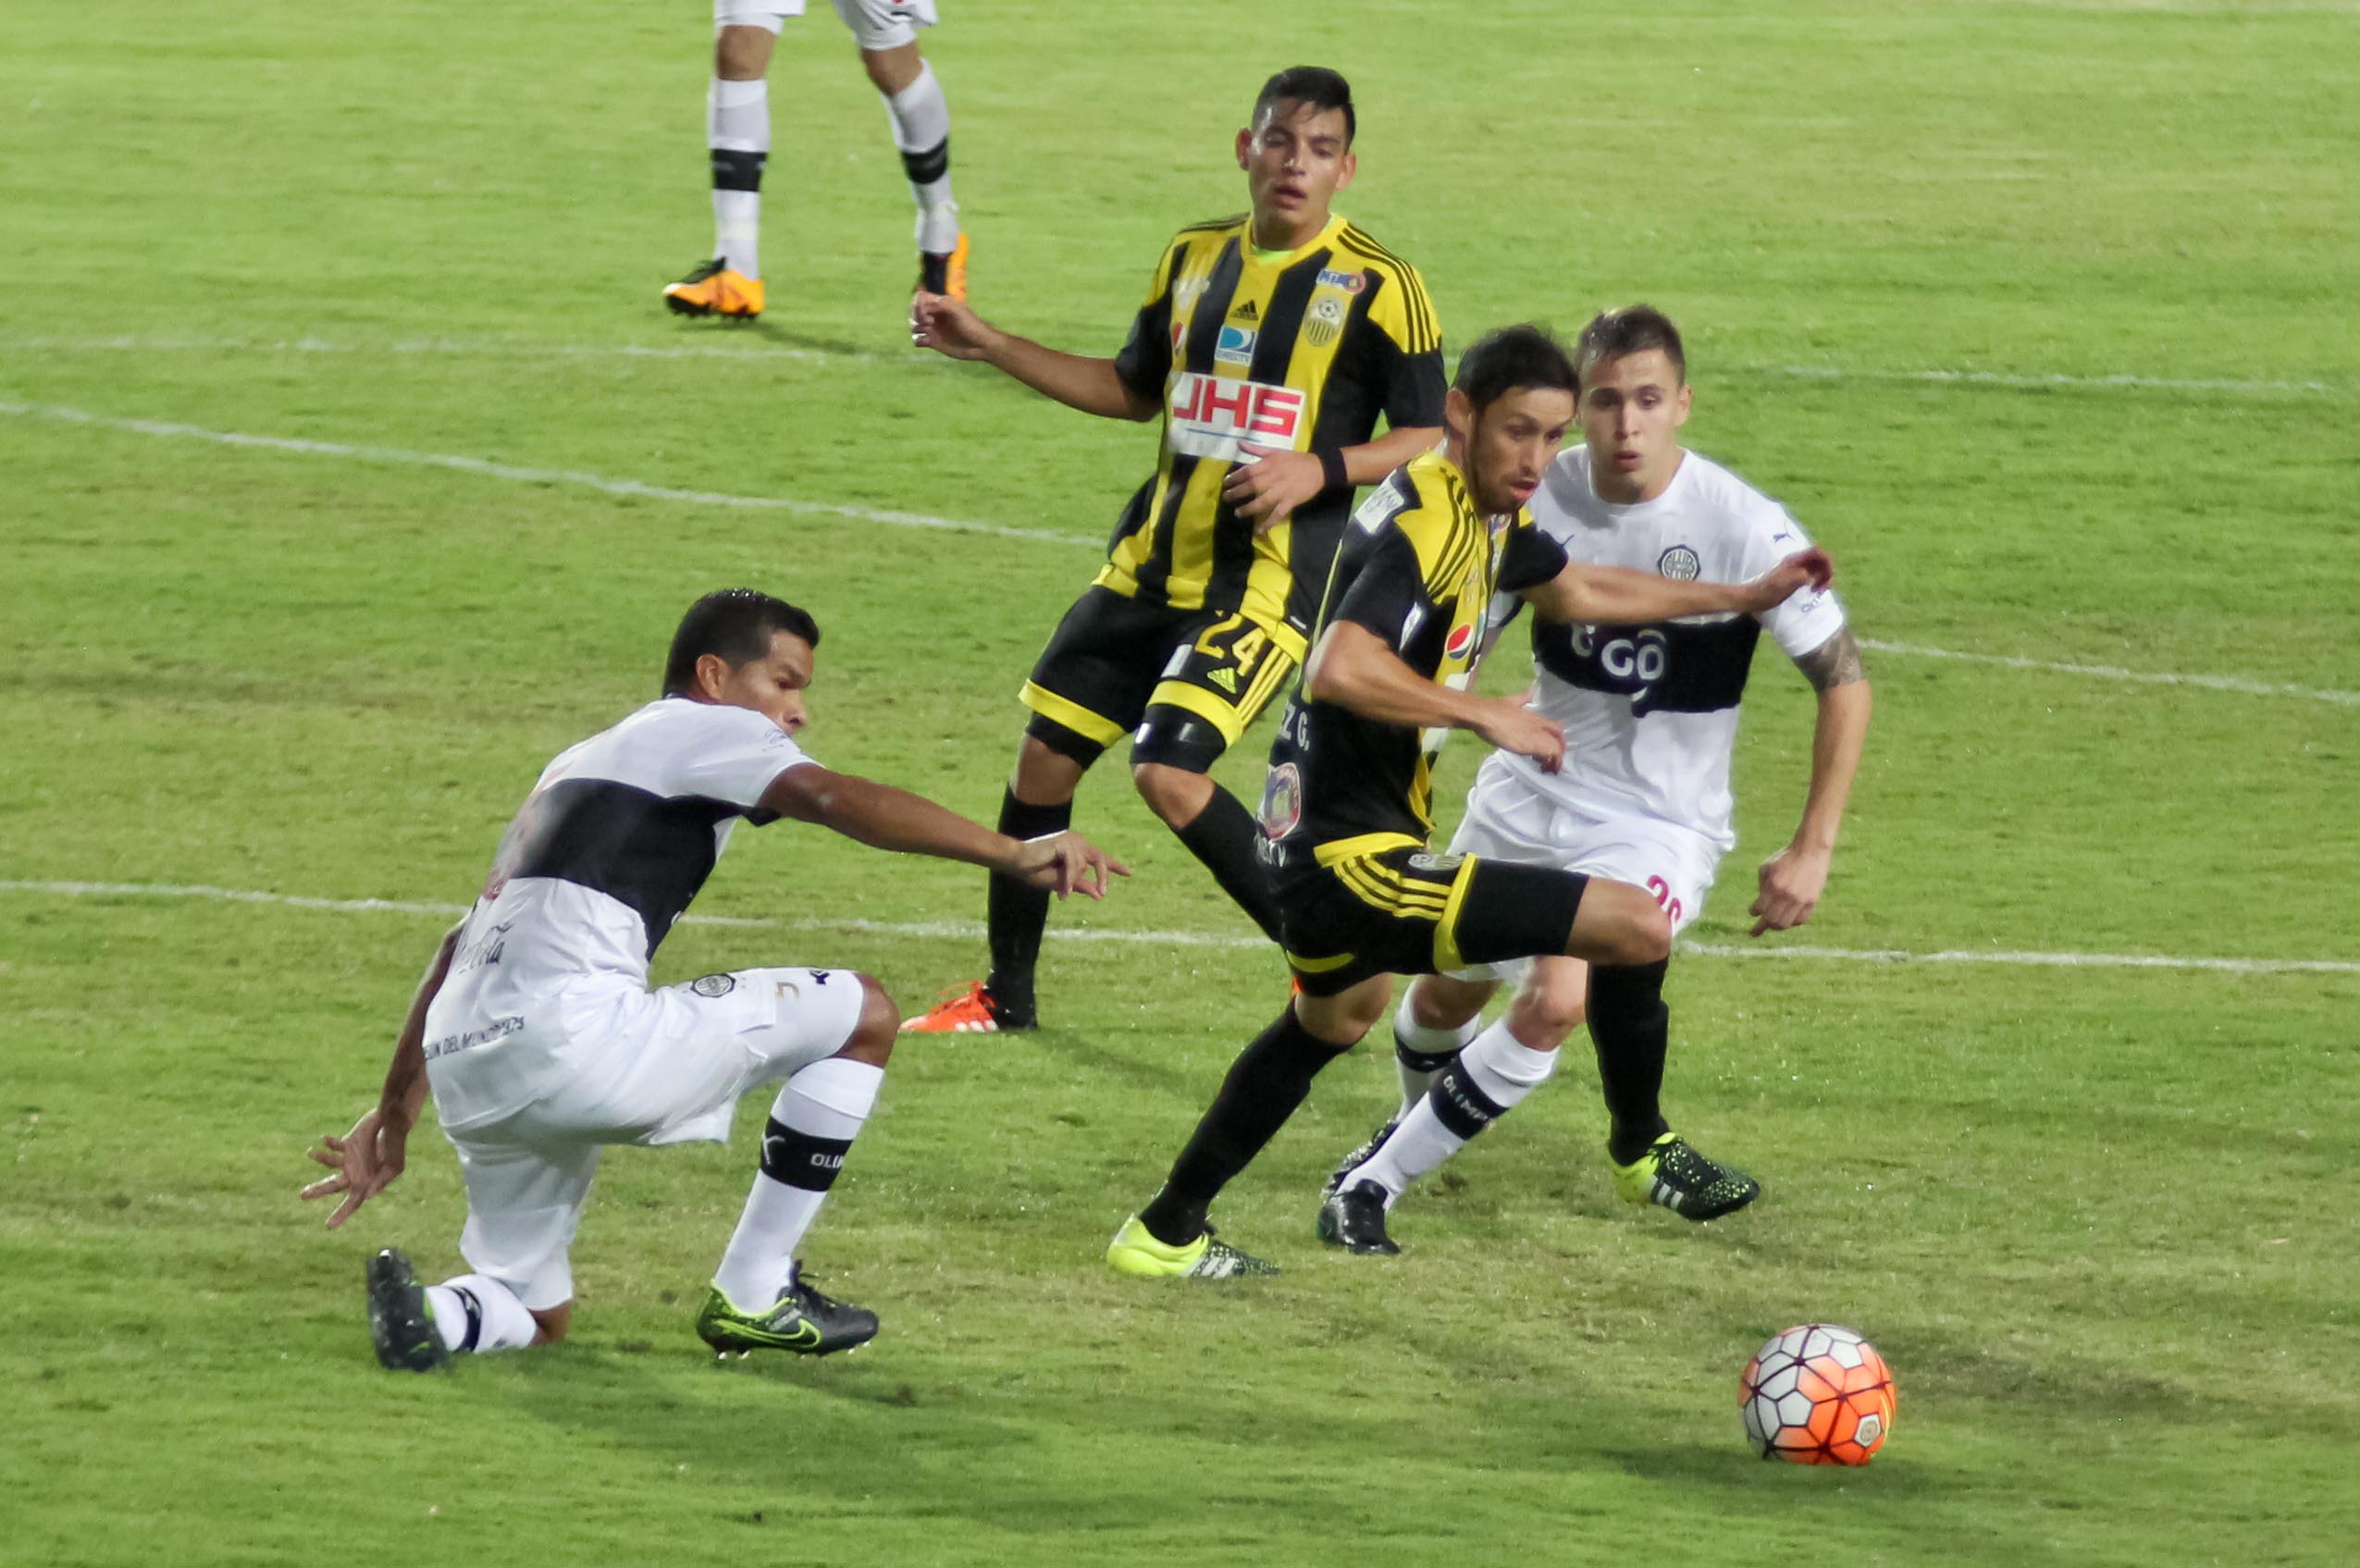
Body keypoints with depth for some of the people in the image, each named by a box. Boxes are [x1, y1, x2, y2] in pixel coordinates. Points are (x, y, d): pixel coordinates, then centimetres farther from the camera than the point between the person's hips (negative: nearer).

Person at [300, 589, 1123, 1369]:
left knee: (536, 1316, 26)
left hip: (465, 1074, 9)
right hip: (571, 1033, -9)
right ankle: (751, 1294, 8)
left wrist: (395, 1112, 35)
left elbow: (462, 944, 33)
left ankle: (435, 1312, -7)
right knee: (863, 1013, 4)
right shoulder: (704, 728, 8)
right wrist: (1014, 854, -16)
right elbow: (832, 798, -12)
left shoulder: (579, 764, 33)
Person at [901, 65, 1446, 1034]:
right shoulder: (1194, 259, 9)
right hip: (1153, 562, 7)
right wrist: (989, 347, 18)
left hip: (1271, 581, -7)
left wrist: (1319, 468, -23)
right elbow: (1134, 389, 23)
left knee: (1168, 770, -22)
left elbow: (1429, 442, -7)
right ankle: (1005, 995, 24)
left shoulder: (1378, 288, -9)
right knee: (1045, 756, 8)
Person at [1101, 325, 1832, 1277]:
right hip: (1357, 853, -11)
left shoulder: (1489, 519, 10)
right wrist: (1486, 716, -28)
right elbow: (1340, 668, -36)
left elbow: (1577, 592, 29)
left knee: (1335, 1020, 39)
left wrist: (1747, 596, 32)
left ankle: (1166, 1233, 51)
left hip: (1320, 844, 11)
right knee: (1638, 928, -20)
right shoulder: (1424, 524, -21)